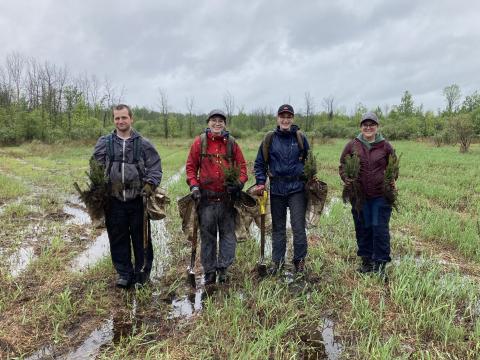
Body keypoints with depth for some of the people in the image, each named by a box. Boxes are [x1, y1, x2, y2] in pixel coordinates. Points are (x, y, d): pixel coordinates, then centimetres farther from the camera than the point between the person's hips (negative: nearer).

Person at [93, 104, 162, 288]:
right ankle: (124, 273, 25)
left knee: (141, 237, 8)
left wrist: (150, 184, -12)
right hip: (114, 200, 1)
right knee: (118, 238, 9)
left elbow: (155, 167, 3)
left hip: (138, 199, -1)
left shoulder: (143, 144, 1)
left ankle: (142, 271, 25)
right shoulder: (104, 143, 5)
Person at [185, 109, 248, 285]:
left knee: (228, 233, 3)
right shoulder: (199, 142, 3)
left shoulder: (231, 143, 6)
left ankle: (223, 268, 16)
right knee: (207, 235, 7)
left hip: (227, 197, 1)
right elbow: (190, 166, 6)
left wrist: (239, 182, -9)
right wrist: (193, 185, -7)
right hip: (206, 197, -1)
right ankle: (209, 271, 19)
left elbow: (242, 166, 8)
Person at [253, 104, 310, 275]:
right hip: (276, 189, 2)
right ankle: (277, 260, 24)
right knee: (277, 227, 12)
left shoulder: (300, 138, 2)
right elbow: (259, 163, 7)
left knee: (298, 226, -3)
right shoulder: (269, 139, 2)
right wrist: (260, 183, -2)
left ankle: (300, 260, 14)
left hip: (297, 188, -1)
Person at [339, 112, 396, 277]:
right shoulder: (352, 145, 2)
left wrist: (392, 180, -6)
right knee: (363, 229, 11)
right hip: (359, 195, 1)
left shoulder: (385, 146, 2)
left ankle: (380, 263, 14)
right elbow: (342, 164, 10)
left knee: (380, 229, 1)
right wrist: (345, 178, -8)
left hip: (381, 195, -1)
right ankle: (366, 260, 27)